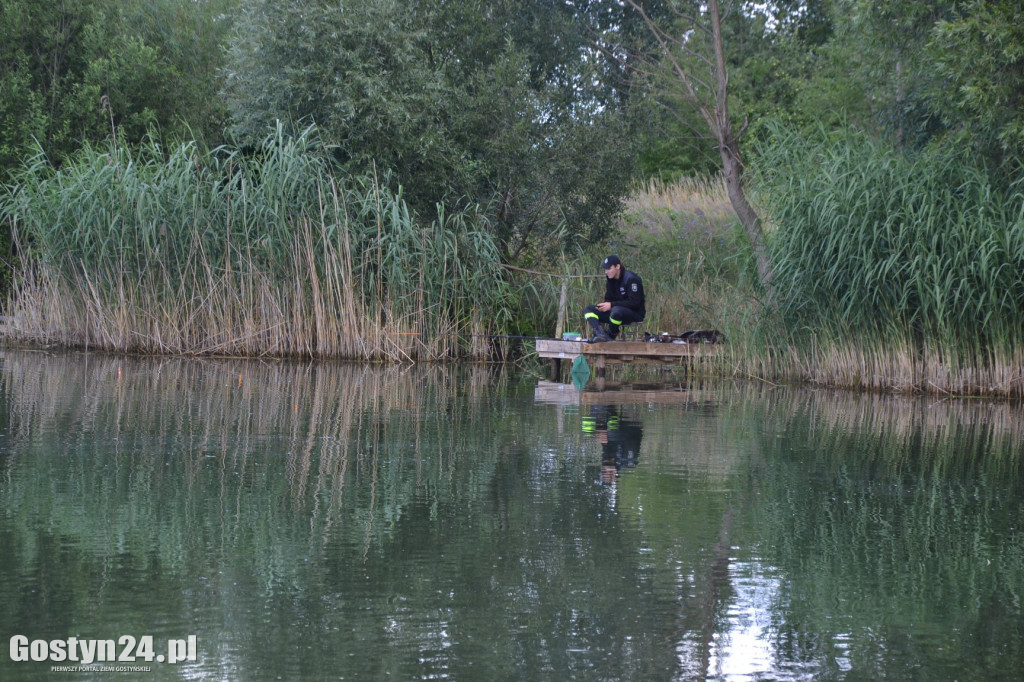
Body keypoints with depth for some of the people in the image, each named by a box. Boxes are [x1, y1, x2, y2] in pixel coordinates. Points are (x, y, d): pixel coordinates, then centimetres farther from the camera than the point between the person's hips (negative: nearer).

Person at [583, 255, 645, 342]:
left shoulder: (631, 279, -15)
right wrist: (604, 305, -8)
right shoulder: (610, 280, 10)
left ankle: (611, 335, -15)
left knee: (616, 310, -42)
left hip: (635, 313, -8)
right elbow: (608, 299, 18)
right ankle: (600, 334, -32)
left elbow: (634, 303, -21)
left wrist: (611, 305, -23)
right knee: (588, 309, -6)